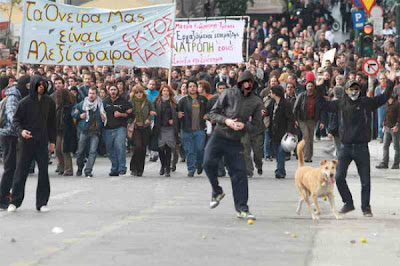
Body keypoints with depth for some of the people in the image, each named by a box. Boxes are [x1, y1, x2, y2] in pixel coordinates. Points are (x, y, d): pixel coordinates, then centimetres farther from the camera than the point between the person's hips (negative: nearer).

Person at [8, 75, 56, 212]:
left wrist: (52, 141, 9)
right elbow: (16, 120, -1)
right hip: (26, 142, -2)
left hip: (42, 142, 2)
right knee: (21, 171, 1)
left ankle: (42, 202, 7)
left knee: (43, 172, 0)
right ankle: (15, 202, 9)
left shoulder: (49, 102, 4)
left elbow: (52, 122, 10)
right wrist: (21, 130, -20)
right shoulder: (24, 102, -4)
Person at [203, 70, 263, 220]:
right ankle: (217, 192, 9)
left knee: (239, 173, -2)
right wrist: (226, 120, -18)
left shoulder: (256, 102, 1)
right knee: (209, 163, -18)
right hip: (219, 136, -1)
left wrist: (245, 126, -16)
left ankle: (241, 209, 5)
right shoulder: (228, 94, -3)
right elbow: (213, 113, -1)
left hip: (236, 141, 1)